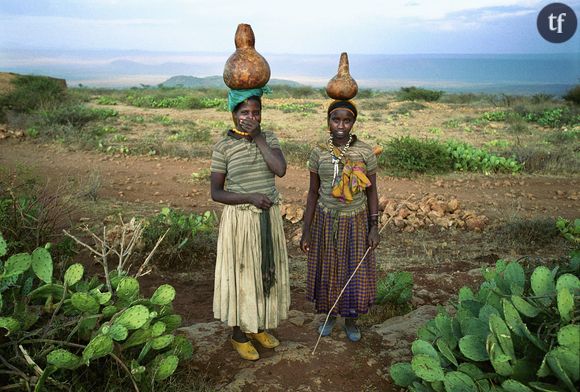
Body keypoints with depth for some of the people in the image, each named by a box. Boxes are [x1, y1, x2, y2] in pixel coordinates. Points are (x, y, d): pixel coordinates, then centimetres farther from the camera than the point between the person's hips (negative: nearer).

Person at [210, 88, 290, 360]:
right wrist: (250, 197, -21)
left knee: (265, 271, 16)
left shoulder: (269, 139, 0)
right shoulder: (223, 147, -10)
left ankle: (258, 327, 38)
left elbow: (280, 170, -19)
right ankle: (239, 334, 28)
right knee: (240, 274, 8)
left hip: (269, 218, 4)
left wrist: (257, 138, -17)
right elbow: (216, 192, -10)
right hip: (240, 219, -4)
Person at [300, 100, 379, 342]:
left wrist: (374, 227, -6)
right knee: (327, 270, 13)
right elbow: (313, 192, 0)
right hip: (326, 221, 1)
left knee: (355, 272, 10)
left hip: (356, 221, -1)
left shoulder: (365, 152, -9)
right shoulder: (318, 153, -6)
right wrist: (306, 231, -1)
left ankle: (351, 320, 34)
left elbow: (371, 191, -2)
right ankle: (330, 315, 38)